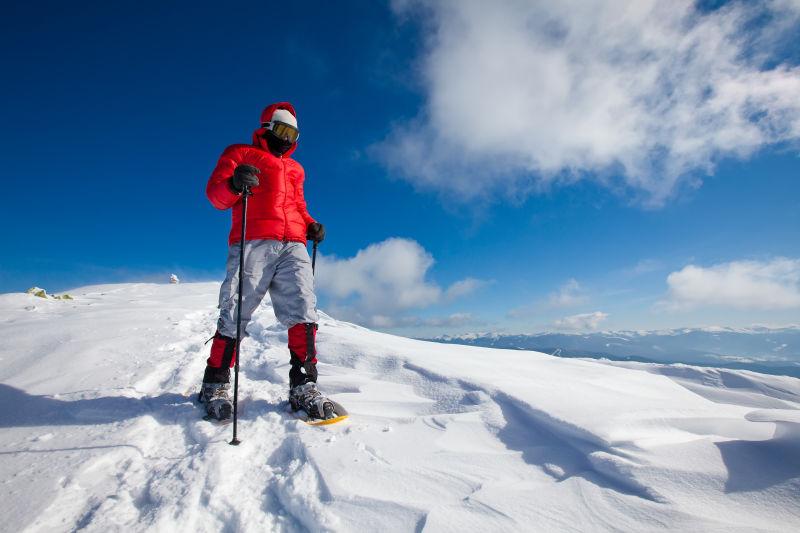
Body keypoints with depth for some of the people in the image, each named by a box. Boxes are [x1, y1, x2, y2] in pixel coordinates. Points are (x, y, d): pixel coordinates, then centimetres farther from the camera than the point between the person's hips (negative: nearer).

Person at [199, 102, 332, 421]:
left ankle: (303, 385, -6)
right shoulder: (240, 154, 19)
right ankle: (216, 384, 7)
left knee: (303, 310, -9)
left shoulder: (294, 168, 34)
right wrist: (234, 185, -17)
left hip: (293, 245, 4)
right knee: (235, 313, -9)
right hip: (253, 242, -4)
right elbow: (215, 193, 7)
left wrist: (311, 226, 13)